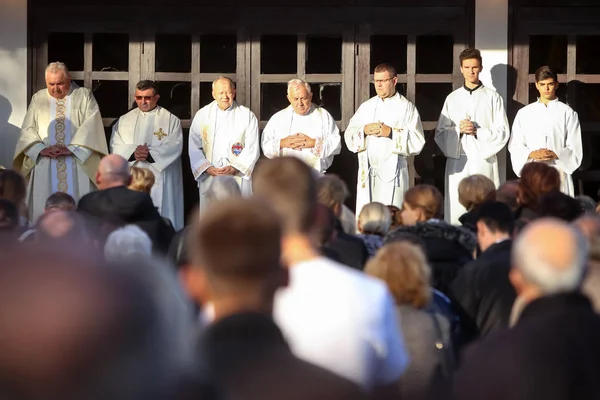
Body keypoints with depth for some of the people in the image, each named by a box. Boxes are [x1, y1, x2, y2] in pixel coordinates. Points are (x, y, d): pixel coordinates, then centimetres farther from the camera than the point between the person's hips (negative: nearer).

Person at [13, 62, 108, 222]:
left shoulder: (84, 96, 9)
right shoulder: (38, 99, 15)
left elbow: (91, 125, -3)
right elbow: (28, 129, 9)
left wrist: (72, 148, -14)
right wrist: (41, 149, -9)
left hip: (78, 162, -2)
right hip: (45, 164, 2)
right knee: (44, 206, -7)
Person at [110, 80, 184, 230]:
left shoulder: (171, 120, 5)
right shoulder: (125, 120, 13)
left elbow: (175, 147, -7)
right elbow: (115, 146, 3)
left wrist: (150, 153, -19)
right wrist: (133, 152, -16)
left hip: (159, 181, -3)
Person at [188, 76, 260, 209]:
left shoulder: (247, 116, 4)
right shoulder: (202, 115, 8)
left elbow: (252, 149, 0)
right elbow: (194, 148, 5)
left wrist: (234, 168, -11)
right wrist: (207, 168, -8)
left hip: (238, 178, -1)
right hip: (209, 179, 1)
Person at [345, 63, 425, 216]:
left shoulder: (406, 108, 4)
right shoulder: (366, 107, 17)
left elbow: (417, 141, -6)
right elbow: (349, 136, 11)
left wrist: (391, 132, -14)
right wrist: (364, 130, -8)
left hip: (392, 172, -4)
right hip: (367, 172, 4)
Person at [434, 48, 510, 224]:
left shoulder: (492, 97, 7)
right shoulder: (453, 98, 14)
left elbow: (503, 132, 2)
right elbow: (440, 133, 11)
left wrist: (478, 131, -11)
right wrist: (458, 130, -8)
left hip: (484, 160, -2)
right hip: (457, 161, 2)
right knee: (456, 212, -3)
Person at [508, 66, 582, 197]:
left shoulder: (567, 113, 7)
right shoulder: (524, 113, 13)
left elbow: (575, 150, 5)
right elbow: (514, 147, 10)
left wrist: (555, 155, -13)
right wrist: (531, 154, -9)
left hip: (558, 172, -1)